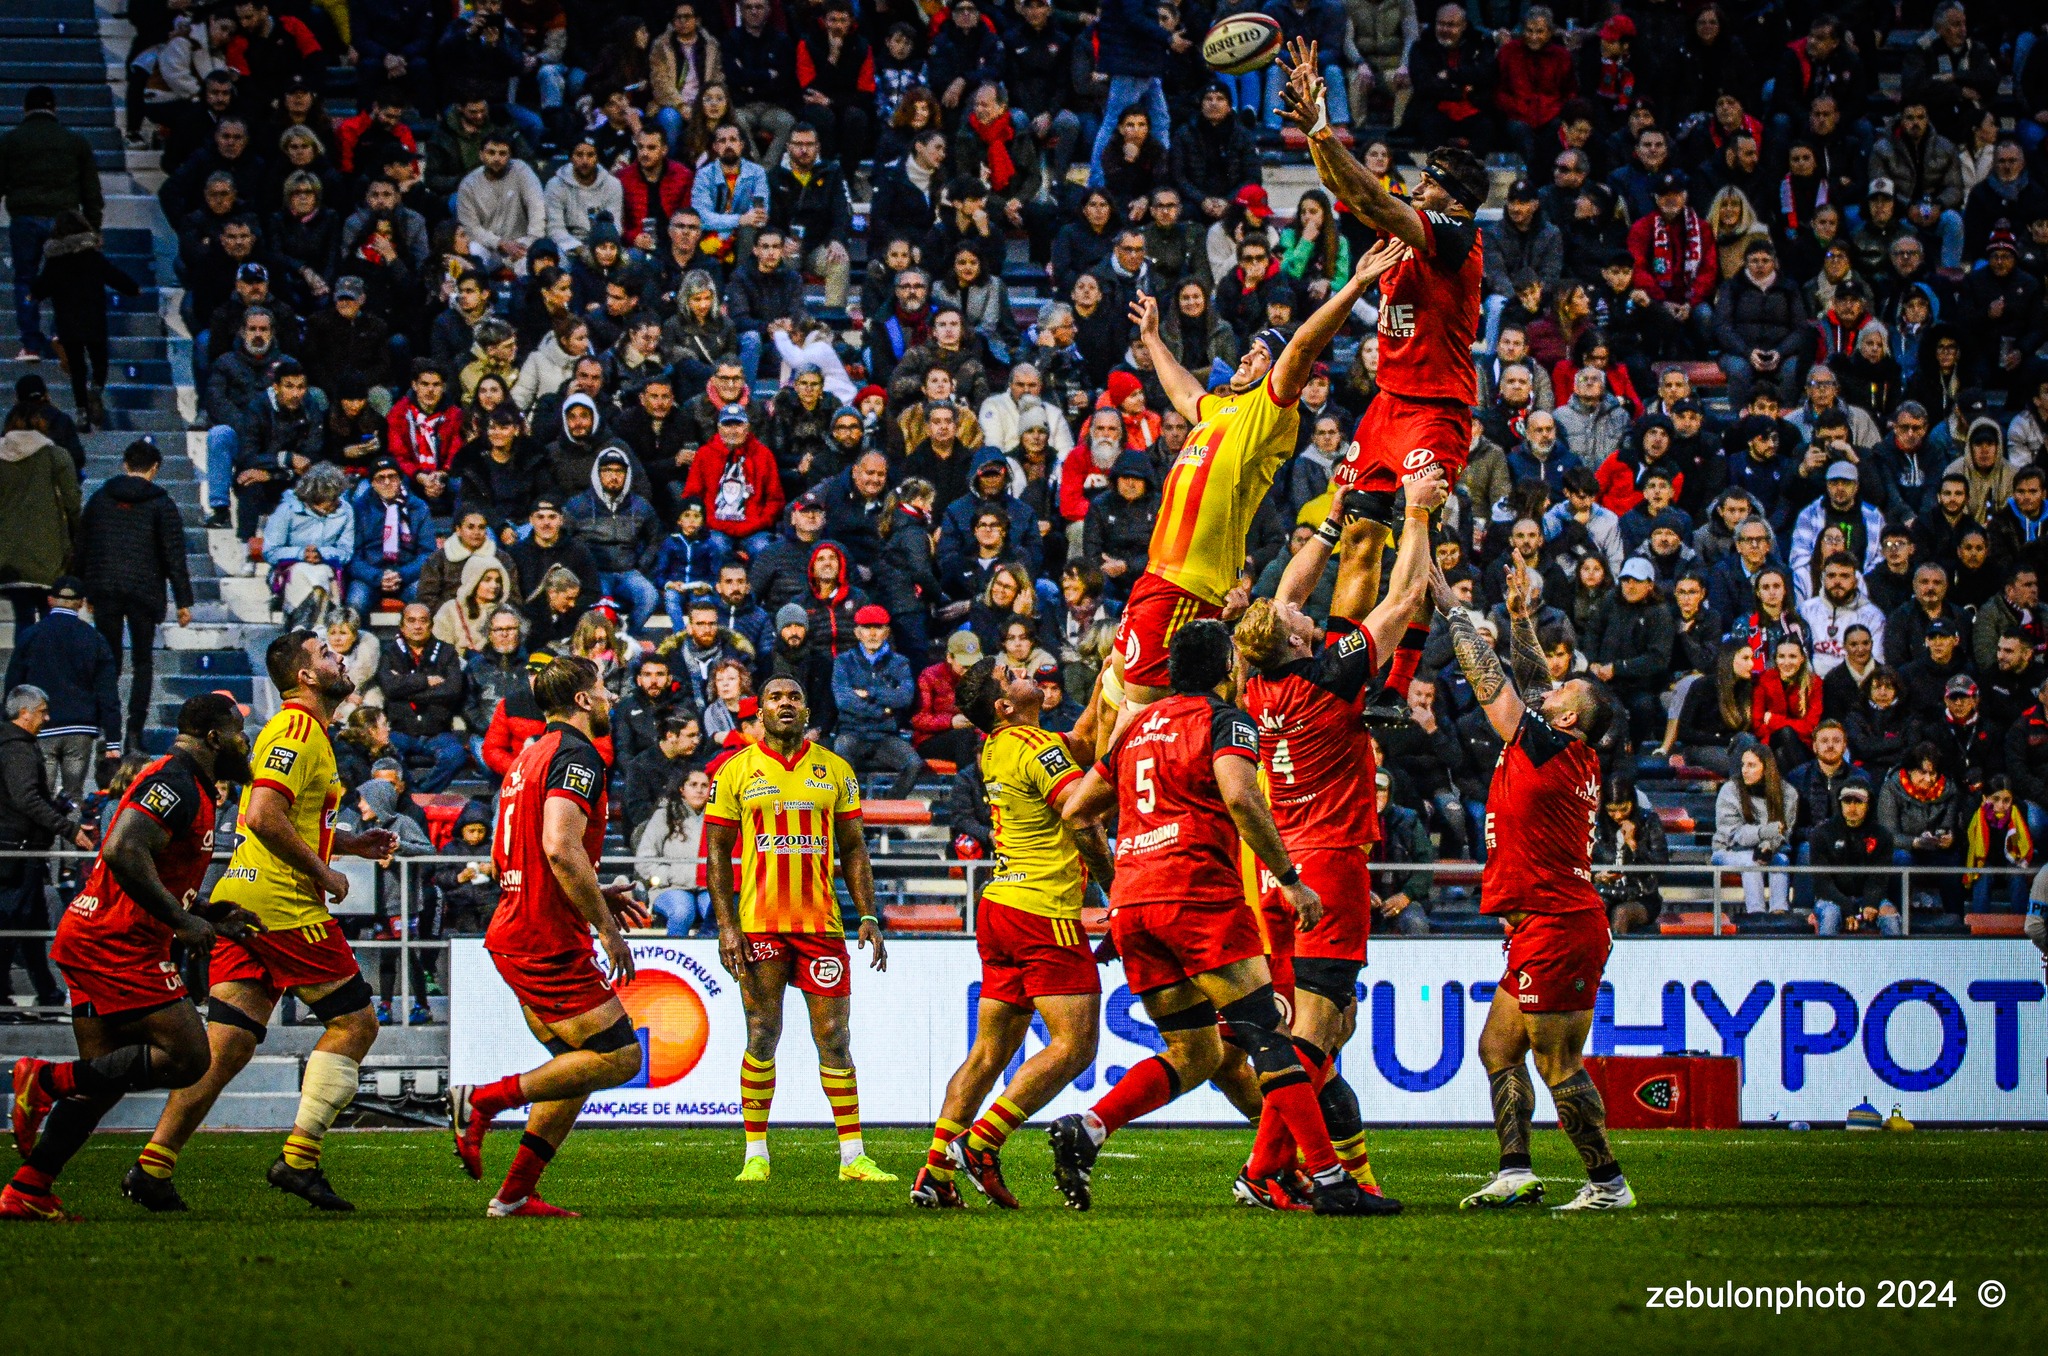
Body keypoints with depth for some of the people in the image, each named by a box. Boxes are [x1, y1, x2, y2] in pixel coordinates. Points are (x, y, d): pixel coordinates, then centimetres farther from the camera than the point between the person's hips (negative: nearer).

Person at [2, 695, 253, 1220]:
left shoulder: (189, 789, 20)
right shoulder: (174, 783, -13)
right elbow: (124, 852, -26)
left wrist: (205, 915, 16)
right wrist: (182, 920, -21)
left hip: (91, 940, 11)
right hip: (118, 946, -11)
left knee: (101, 1077, 11)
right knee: (187, 1057, -12)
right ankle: (49, 1078, -13)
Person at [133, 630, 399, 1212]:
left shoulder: (301, 730, 22)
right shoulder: (299, 730, -10)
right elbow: (263, 816, -22)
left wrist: (350, 843, 21)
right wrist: (323, 871, -14)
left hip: (239, 901, 9)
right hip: (282, 903, -9)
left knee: (226, 1046, 5)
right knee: (355, 1022, -2)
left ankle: (154, 1165, -1)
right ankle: (299, 1158, -6)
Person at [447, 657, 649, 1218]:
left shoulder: (530, 757, 19)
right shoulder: (577, 755, -12)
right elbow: (560, 849, -25)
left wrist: (593, 895, 23)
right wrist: (606, 926, -18)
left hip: (514, 934, 10)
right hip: (549, 940, -10)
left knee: (578, 1063, 13)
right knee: (618, 1056, -10)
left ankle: (514, 1193, 9)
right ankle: (483, 1100, -13)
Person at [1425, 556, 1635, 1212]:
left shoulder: (1548, 751, -12)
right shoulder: (1580, 758, 10)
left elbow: (1488, 681, -6)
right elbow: (1530, 678, 23)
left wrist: (1453, 608, 1)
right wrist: (1521, 615, 23)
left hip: (1557, 928, -10)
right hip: (1550, 929, 10)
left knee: (1559, 1066, -6)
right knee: (1498, 1046, 11)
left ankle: (1607, 1182, -1)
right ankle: (1515, 1174, 8)